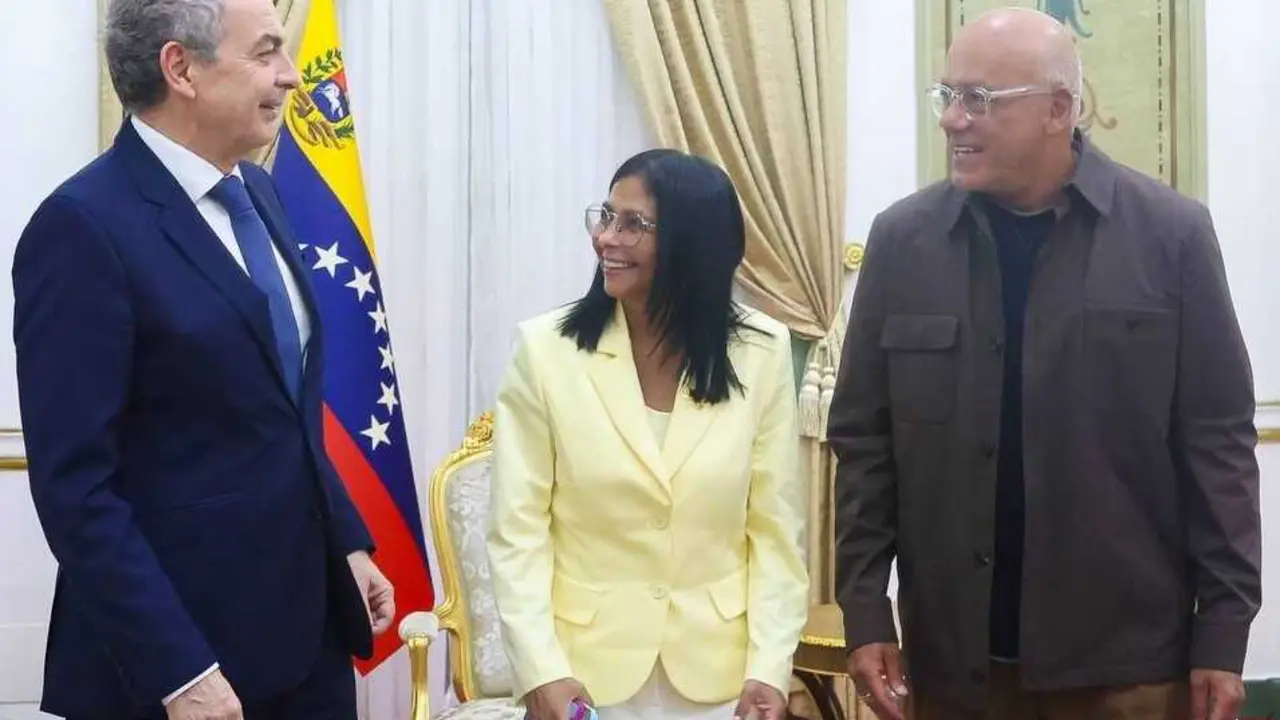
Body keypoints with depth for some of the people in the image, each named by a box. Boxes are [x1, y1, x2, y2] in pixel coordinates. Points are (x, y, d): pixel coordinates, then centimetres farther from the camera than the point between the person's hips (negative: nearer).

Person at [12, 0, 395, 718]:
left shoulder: (255, 192, 8)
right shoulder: (85, 226, -17)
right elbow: (76, 487, -19)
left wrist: (347, 541, 13)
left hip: (307, 623, 8)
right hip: (182, 645, -7)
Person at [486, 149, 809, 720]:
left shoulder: (761, 351, -4)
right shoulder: (545, 349, -7)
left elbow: (776, 526, -3)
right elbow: (518, 527, -8)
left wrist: (769, 666, -11)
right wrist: (542, 670, -16)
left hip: (718, 671, 1)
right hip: (586, 667, -1)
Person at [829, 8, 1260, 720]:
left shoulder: (1171, 233, -4)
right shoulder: (903, 239, 1)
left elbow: (1218, 441, -3)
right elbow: (864, 441, 3)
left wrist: (1224, 630, -4)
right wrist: (866, 612, -1)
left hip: (1126, 653, -1)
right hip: (952, 651, 2)